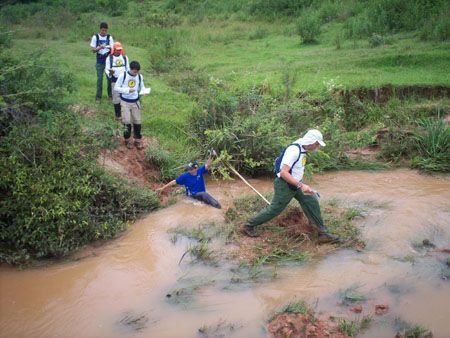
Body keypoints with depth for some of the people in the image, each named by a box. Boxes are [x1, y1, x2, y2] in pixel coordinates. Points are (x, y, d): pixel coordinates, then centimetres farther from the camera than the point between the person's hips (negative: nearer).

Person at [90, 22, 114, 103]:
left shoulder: (109, 37, 1)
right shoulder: (95, 37, -4)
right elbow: (93, 50, -5)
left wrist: (110, 48, -24)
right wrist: (99, 48, -24)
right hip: (99, 62, -1)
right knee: (99, 79, 3)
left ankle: (111, 95, 22)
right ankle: (98, 97, 12)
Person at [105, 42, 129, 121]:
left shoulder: (125, 57, 5)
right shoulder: (109, 58, -2)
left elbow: (128, 68, 12)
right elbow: (106, 69, -2)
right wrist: (110, 73, -25)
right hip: (115, 81, -2)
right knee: (116, 98, 1)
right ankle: (118, 115, 11)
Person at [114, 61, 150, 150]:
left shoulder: (140, 76, -6)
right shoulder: (123, 75, -14)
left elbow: (142, 87, 6)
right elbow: (116, 88, -12)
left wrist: (145, 91, -19)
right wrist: (127, 90, -25)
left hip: (135, 102, 3)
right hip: (125, 102, -3)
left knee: (137, 122, 6)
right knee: (127, 122, 0)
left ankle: (138, 141, 19)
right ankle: (127, 140, 18)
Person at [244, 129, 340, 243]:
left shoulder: (302, 149, 3)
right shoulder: (294, 150, -27)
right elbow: (283, 172, -31)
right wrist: (301, 185, -34)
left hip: (295, 184, 9)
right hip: (285, 185, -9)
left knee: (312, 202, 4)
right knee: (274, 209, 2)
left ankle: (323, 233, 11)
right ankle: (250, 226, 20)